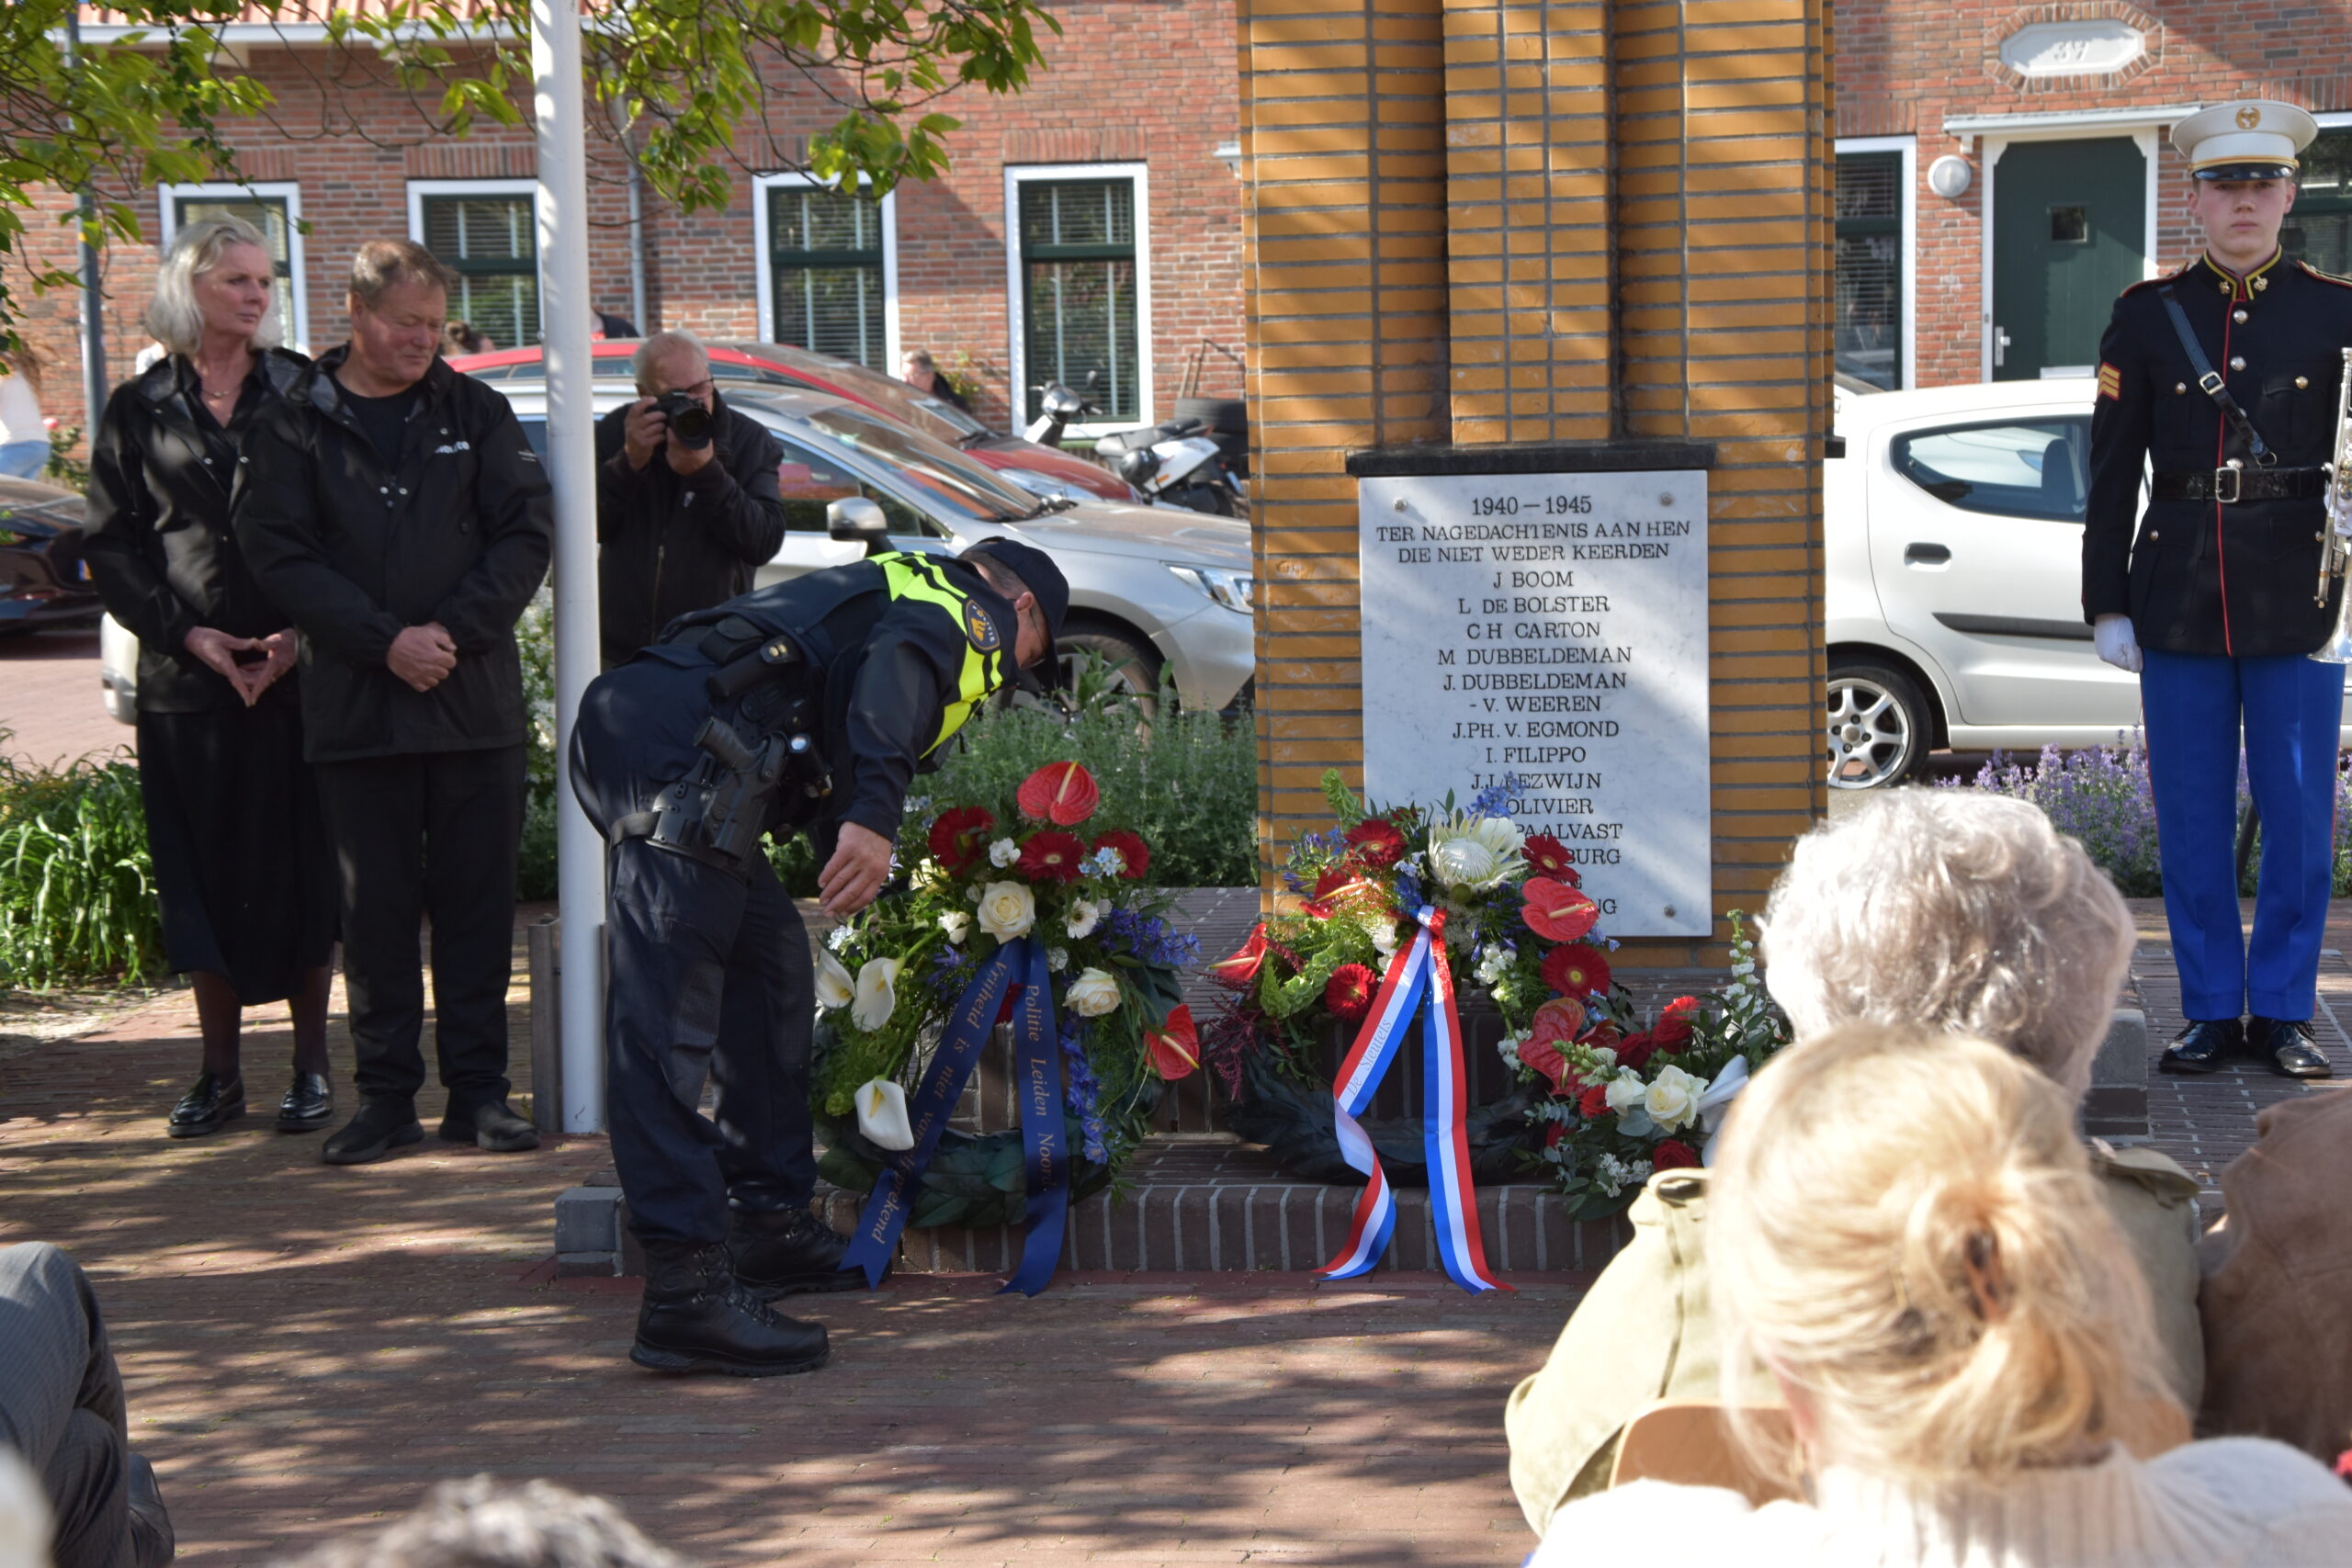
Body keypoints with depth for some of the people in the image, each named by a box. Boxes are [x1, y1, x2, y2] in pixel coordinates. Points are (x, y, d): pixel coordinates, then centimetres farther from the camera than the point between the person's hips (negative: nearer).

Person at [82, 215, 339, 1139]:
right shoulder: (140, 411, 7)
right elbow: (110, 545, 6)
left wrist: (302, 633, -10)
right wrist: (188, 633, -7)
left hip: (298, 671, -1)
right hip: (185, 678, 1)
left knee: (300, 864, 0)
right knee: (201, 870, 4)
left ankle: (312, 1065, 9)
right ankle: (220, 1072, 12)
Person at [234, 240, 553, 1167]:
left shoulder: (474, 413, 7)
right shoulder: (296, 427, 3)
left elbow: (525, 534, 3)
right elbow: (277, 552, -4)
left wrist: (453, 631, -10)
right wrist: (385, 641, -13)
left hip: (476, 700, 1)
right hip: (355, 707, -1)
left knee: (477, 901, 3)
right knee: (376, 907, 4)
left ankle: (477, 1089, 10)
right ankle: (386, 1093, 11)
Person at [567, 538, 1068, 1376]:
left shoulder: (899, 588, 39)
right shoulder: (968, 613, 11)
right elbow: (896, 668, -15)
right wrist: (874, 815, -28)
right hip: (681, 742, -10)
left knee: (769, 971, 19)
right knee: (669, 1019, -16)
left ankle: (769, 1226, 27)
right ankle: (686, 1292, -22)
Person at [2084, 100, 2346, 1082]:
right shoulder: (2145, 316, 5)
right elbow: (2112, 473, 5)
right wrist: (2108, 604, 1)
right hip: (2180, 601, 1)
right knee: (2192, 818, 5)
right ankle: (2211, 1010, 15)